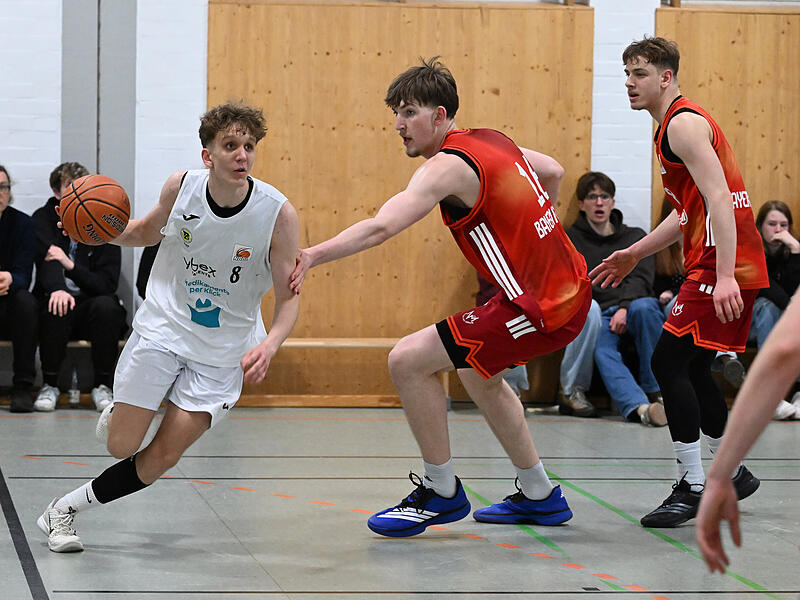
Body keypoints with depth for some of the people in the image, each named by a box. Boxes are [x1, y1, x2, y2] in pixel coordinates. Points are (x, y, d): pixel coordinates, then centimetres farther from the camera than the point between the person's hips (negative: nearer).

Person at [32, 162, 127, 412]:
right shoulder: (43, 219, 0)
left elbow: (107, 284, -8)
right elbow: (48, 260, -20)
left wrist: (71, 265, -23)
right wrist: (57, 289, -42)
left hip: (90, 303, 1)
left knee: (106, 306, -31)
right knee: (57, 307, -34)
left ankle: (103, 386, -19)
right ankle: (50, 385, -18)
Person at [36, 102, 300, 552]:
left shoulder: (279, 213, -19)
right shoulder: (181, 187, -12)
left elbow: (289, 296, -11)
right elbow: (149, 232, 11)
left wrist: (271, 343, -31)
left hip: (223, 350, -1)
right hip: (163, 328, 1)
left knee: (162, 457, -5)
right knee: (122, 446, -1)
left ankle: (66, 508, 14)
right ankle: (118, 414, 36)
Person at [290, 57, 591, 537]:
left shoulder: (448, 166, -16)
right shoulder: (493, 141, 10)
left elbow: (381, 227, -30)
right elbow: (553, 172, 28)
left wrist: (313, 255, -38)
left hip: (541, 308, -10)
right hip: (571, 288, 10)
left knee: (408, 360, -10)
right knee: (478, 371, 32)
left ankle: (442, 492, 4)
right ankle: (540, 497, 39)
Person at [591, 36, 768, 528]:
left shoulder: (683, 124, -12)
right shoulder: (677, 124, 21)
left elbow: (719, 199, -22)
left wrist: (725, 276, -30)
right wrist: (635, 253, 27)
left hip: (723, 267, -10)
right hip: (724, 267, 10)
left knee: (669, 361, -12)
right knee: (692, 369, 16)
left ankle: (693, 488, -10)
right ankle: (732, 474, 27)